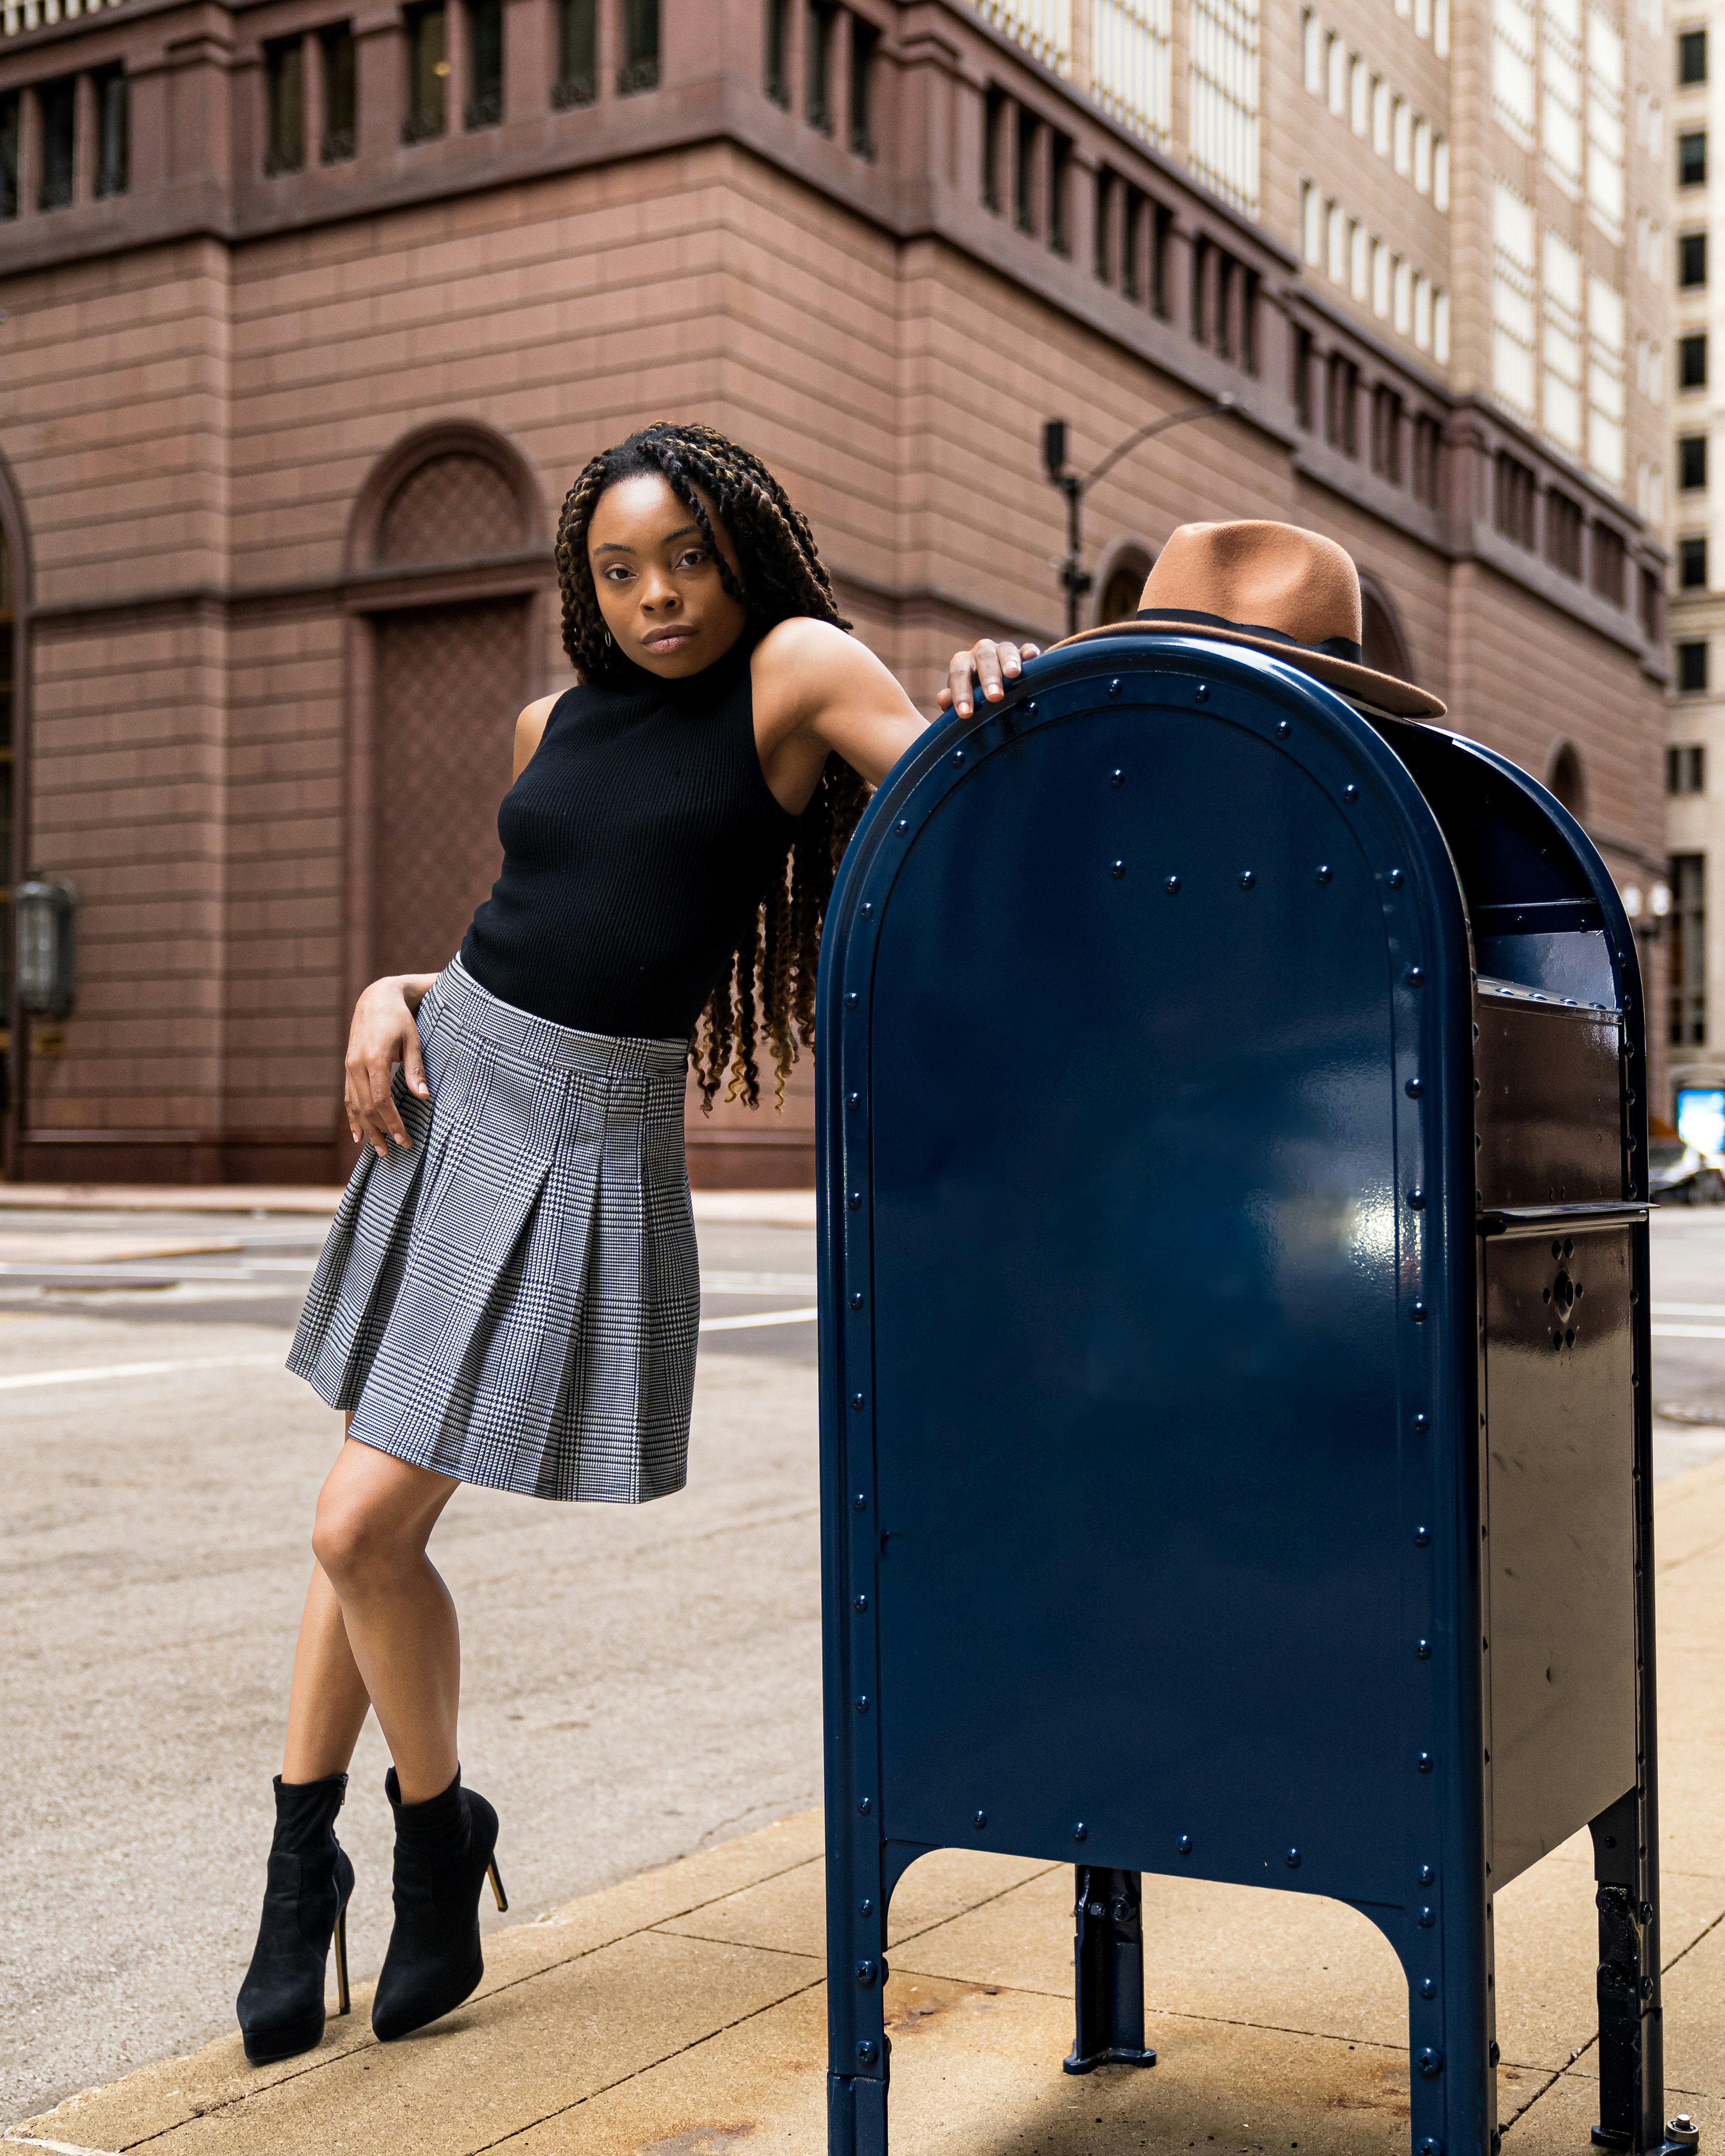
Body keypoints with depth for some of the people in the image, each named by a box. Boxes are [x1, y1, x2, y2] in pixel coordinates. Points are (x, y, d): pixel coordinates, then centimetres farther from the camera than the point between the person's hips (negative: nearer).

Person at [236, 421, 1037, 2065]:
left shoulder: (797, 669, -4)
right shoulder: (554, 724, 12)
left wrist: (992, 691, -34)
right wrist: (397, 995, 2)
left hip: (588, 1142, -6)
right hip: (448, 1086, 6)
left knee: (367, 1527, -8)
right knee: (369, 1514, 10)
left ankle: (437, 1833, 18)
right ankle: (303, 1854, 24)